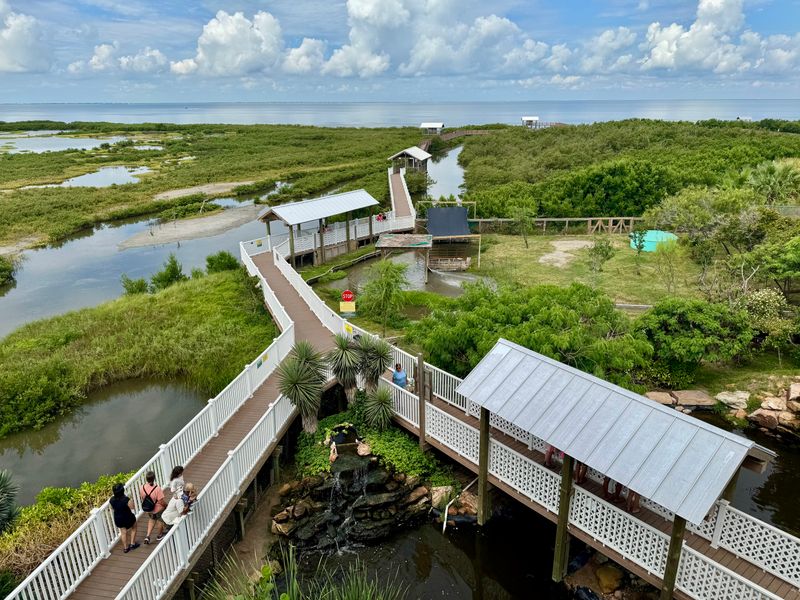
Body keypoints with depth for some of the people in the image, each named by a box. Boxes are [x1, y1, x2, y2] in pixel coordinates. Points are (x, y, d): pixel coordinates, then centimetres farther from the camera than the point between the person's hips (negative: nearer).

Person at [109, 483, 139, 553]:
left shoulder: (112, 500, -17)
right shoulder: (126, 499, -33)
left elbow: (112, 508, 3)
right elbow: (132, 507, -19)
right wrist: (131, 500, -8)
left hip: (118, 519, 4)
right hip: (128, 518, -4)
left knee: (123, 532, 24)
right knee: (133, 529, 25)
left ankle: (125, 548, 35)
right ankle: (132, 544, 31)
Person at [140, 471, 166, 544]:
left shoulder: (142, 488, -20)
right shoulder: (157, 488, -33)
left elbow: (141, 497, -2)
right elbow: (161, 501, -27)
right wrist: (166, 505, -6)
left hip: (148, 509, 4)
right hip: (158, 509, -4)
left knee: (152, 519, 32)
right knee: (160, 520, 24)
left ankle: (148, 536, 26)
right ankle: (159, 535, 43)